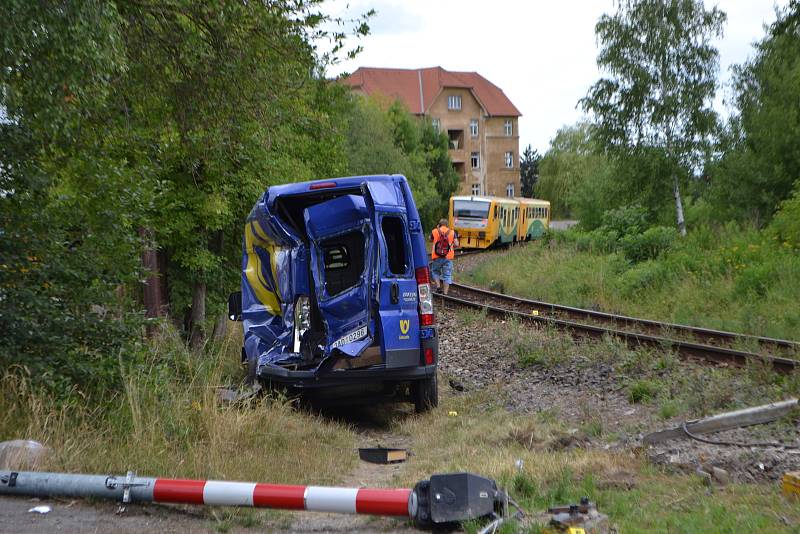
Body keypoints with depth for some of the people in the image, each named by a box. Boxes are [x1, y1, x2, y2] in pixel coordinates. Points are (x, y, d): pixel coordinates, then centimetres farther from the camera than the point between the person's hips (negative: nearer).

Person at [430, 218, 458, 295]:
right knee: (447, 275, 6)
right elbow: (456, 244, -3)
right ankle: (445, 292, 2)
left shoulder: (434, 231, 1)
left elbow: (431, 239, 21)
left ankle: (438, 286, 0)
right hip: (448, 257, 0)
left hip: (437, 257, 0)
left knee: (435, 272, 20)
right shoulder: (452, 232, 3)